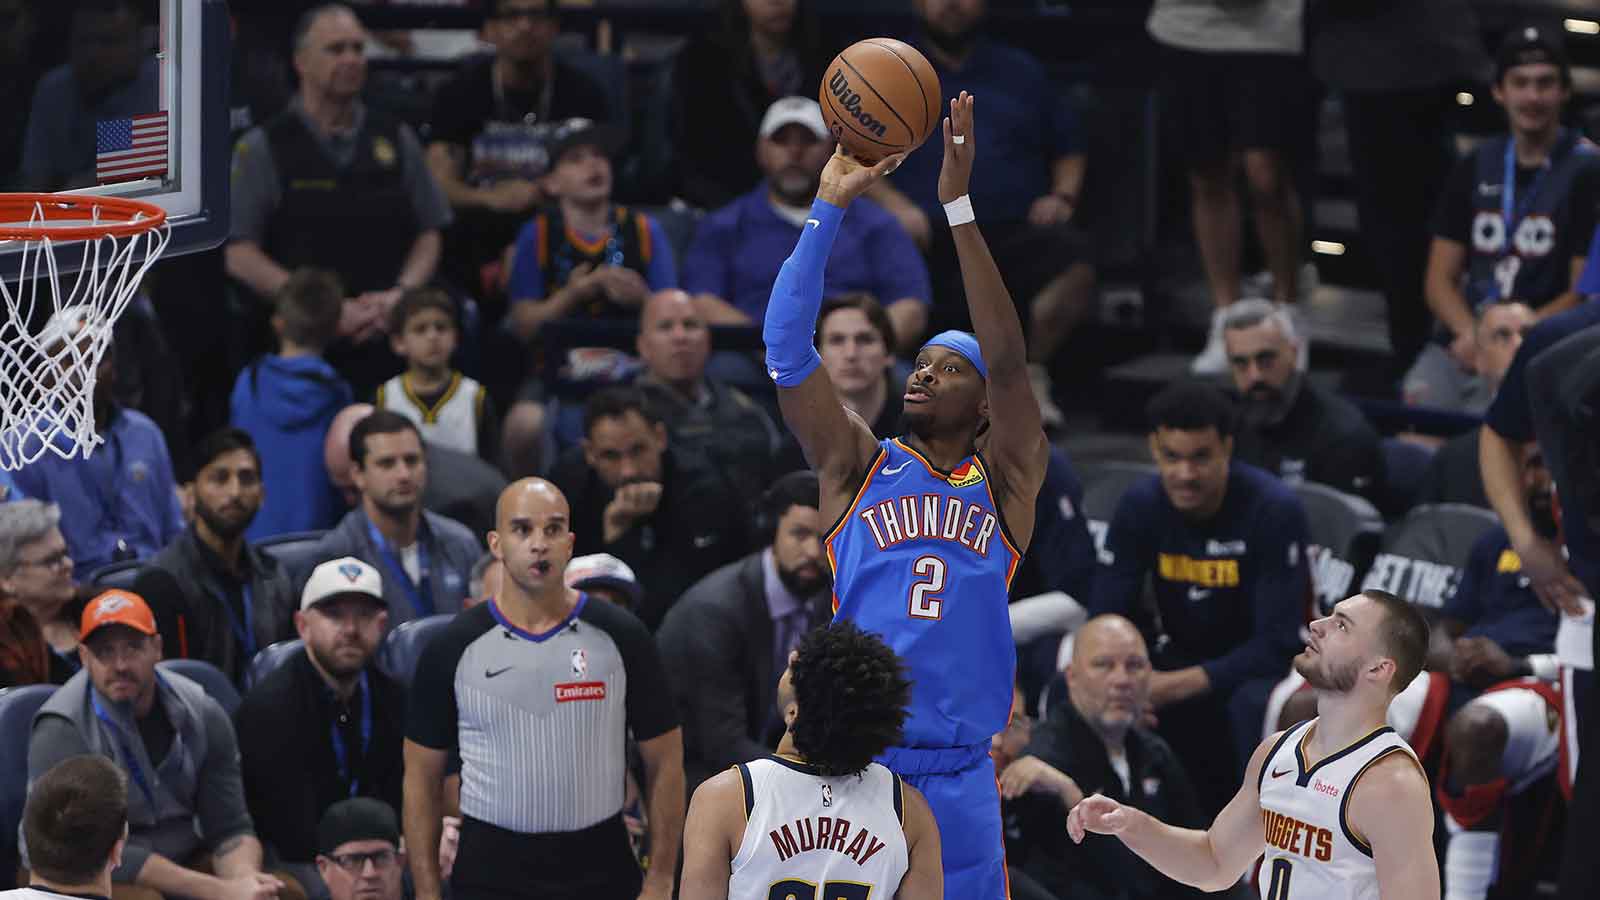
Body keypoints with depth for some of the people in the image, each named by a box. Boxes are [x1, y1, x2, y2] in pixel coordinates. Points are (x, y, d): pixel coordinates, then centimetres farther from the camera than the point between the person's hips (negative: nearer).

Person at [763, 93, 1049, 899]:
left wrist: (959, 208, -14)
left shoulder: (1004, 480, 7)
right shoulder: (857, 468, 9)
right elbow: (786, 351, -1)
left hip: (960, 772, 0)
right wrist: (828, 209, -8)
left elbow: (1009, 363, -7)